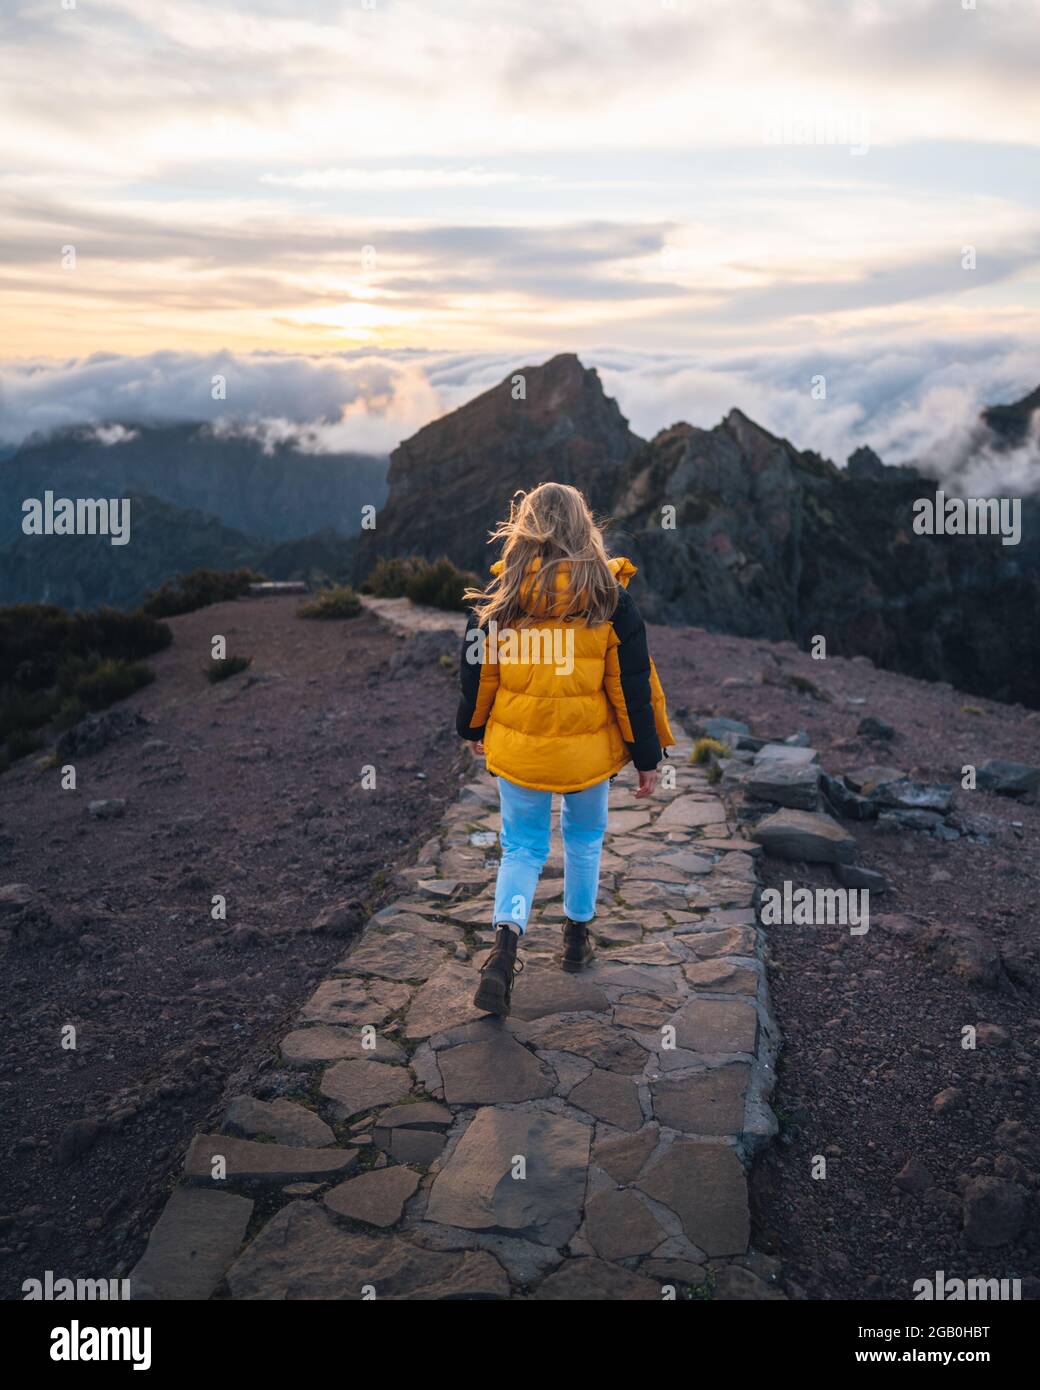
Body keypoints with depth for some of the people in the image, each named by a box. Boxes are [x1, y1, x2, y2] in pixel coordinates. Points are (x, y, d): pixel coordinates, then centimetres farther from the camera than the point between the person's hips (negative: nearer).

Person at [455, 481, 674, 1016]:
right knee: (584, 837, 22)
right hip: (588, 749, 0)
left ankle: (505, 940, -9)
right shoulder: (609, 594, -8)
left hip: (516, 748, 0)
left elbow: (477, 672, 3)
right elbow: (633, 682, -6)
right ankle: (577, 936, 36)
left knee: (522, 847, 12)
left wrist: (472, 729, 20)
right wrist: (647, 755, 2)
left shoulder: (498, 592, -6)